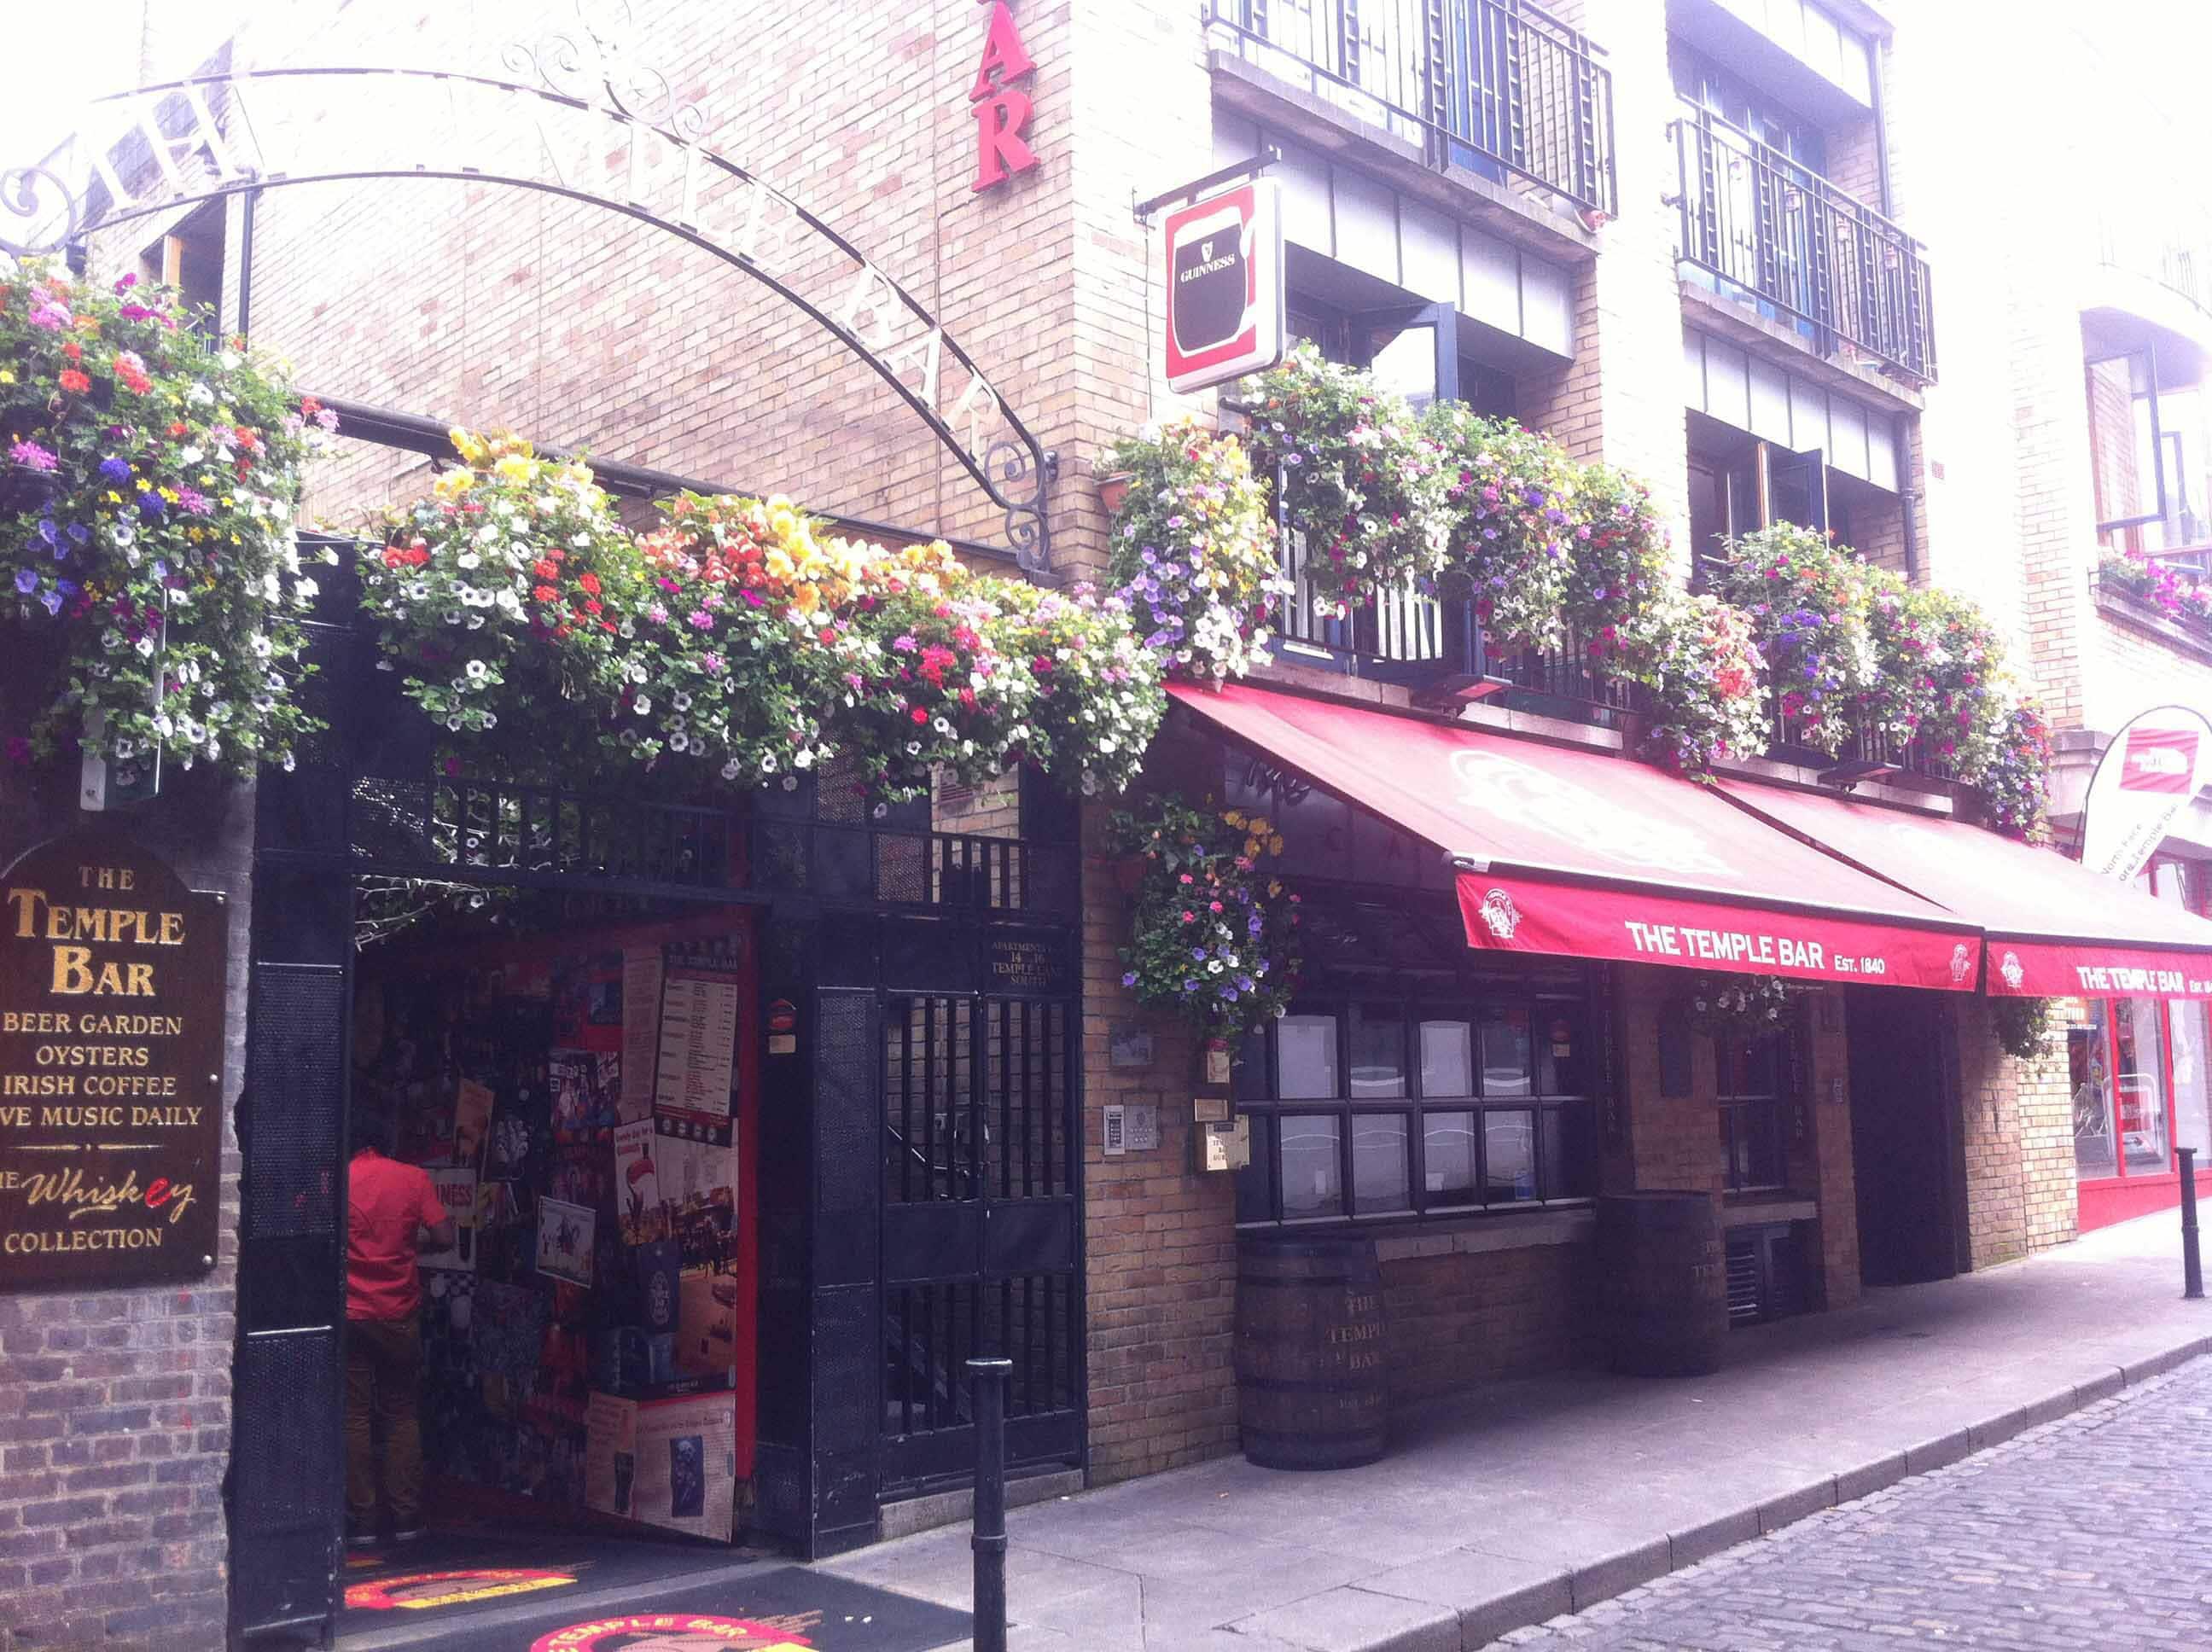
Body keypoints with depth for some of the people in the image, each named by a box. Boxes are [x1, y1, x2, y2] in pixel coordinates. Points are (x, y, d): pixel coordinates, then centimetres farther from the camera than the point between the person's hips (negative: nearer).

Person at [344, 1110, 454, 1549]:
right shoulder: (414, 1178, 0)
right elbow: (443, 1237, -4)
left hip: (349, 1313, -1)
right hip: (400, 1314, 1)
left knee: (353, 1417, 5)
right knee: (402, 1416, 9)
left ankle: (362, 1520, 5)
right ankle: (406, 1517, 9)